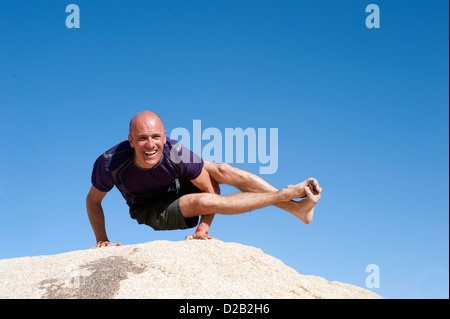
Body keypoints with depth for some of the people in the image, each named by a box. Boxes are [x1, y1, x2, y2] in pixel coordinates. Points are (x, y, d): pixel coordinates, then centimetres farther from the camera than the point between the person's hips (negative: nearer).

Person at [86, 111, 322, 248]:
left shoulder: (176, 154, -33)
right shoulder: (110, 163, -33)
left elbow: (210, 189, -20)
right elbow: (93, 201, -14)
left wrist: (203, 228, -23)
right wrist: (102, 240, -17)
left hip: (177, 187, 2)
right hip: (151, 212, -2)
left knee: (221, 170, -24)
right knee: (204, 202, -29)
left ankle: (294, 206, -19)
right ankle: (287, 194, -20)